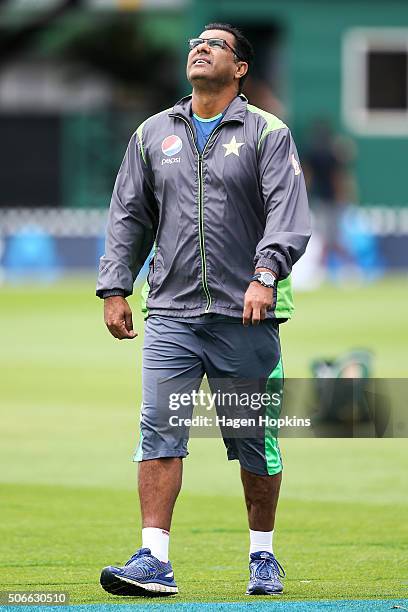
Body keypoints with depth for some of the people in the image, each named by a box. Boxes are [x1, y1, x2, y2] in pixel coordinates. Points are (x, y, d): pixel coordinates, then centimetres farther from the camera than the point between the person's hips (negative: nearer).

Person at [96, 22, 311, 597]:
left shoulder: (267, 133, 2)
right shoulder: (152, 135, 14)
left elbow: (288, 213, -9)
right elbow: (128, 216, 17)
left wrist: (265, 275, -23)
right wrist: (115, 288, 6)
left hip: (246, 315, -2)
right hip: (171, 313, 2)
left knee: (256, 442, 5)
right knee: (159, 431, -10)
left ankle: (263, 555, 19)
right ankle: (154, 561, -13)